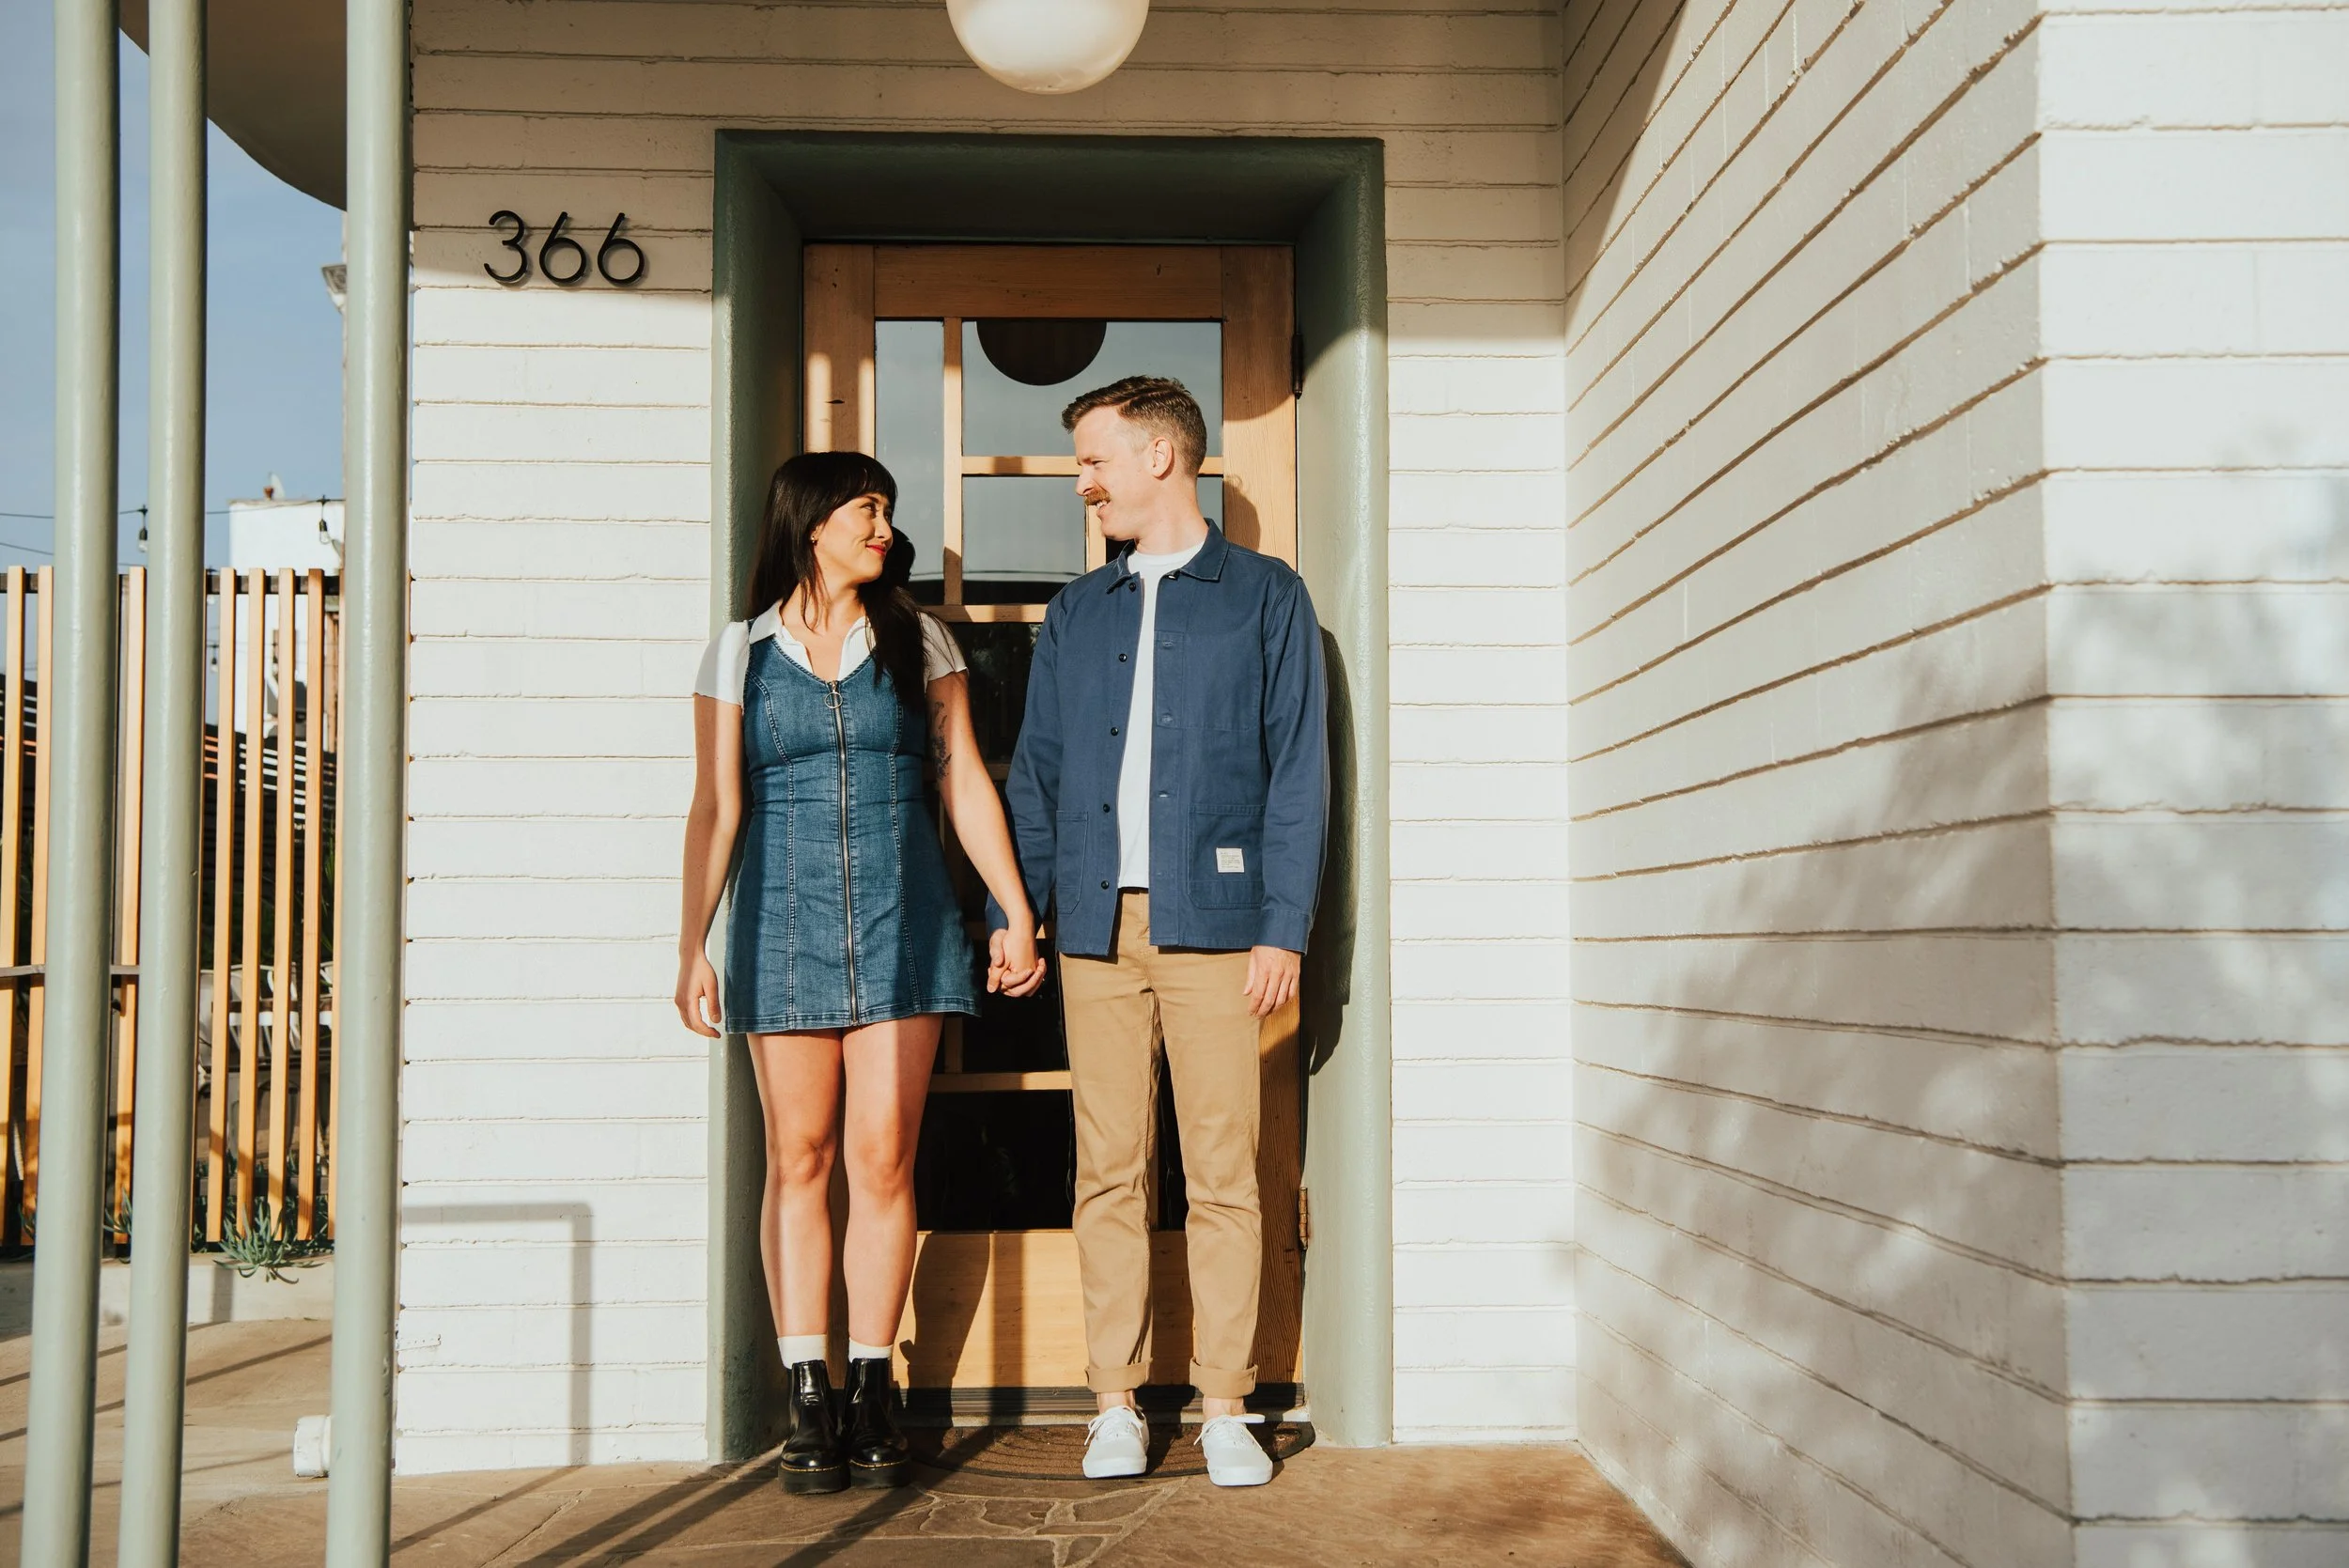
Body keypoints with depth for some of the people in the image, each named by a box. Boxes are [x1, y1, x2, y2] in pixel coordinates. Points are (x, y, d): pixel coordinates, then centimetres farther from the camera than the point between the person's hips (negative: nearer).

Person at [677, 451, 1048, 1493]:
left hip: (901, 917, 1)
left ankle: (871, 1392, 8)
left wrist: (1018, 913, 3)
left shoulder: (917, 643, 10)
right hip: (785, 918, 0)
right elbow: (715, 810, 6)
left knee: (883, 1160, -2)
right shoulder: (740, 652, 8)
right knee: (798, 1159, 0)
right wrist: (693, 949, 0)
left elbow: (967, 784, 8)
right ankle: (807, 1405, 6)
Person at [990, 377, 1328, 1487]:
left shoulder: (1265, 596, 7)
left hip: (1211, 922, -3)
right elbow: (1035, 771, 17)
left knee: (1222, 1173, -1)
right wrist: (1013, 905, 6)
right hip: (1096, 927, 3)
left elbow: (1297, 770, 1)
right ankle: (1116, 1405, 12)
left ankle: (1224, 1406, 8)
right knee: (1107, 1173, 4)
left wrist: (1283, 927, -6)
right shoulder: (1077, 612, 18)